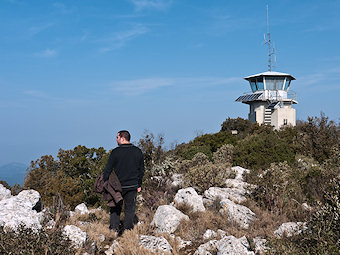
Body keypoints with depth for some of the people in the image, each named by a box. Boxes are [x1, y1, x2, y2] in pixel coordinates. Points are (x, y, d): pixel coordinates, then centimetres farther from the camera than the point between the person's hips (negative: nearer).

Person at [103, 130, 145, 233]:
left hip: (118, 186, -2)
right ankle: (127, 229, 10)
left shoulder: (116, 152, -9)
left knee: (116, 207, 13)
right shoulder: (138, 152, 3)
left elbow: (108, 169, -8)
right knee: (130, 208, 10)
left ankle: (114, 228, 10)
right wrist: (139, 184, 16)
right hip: (132, 186, 2)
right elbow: (141, 170, 9)